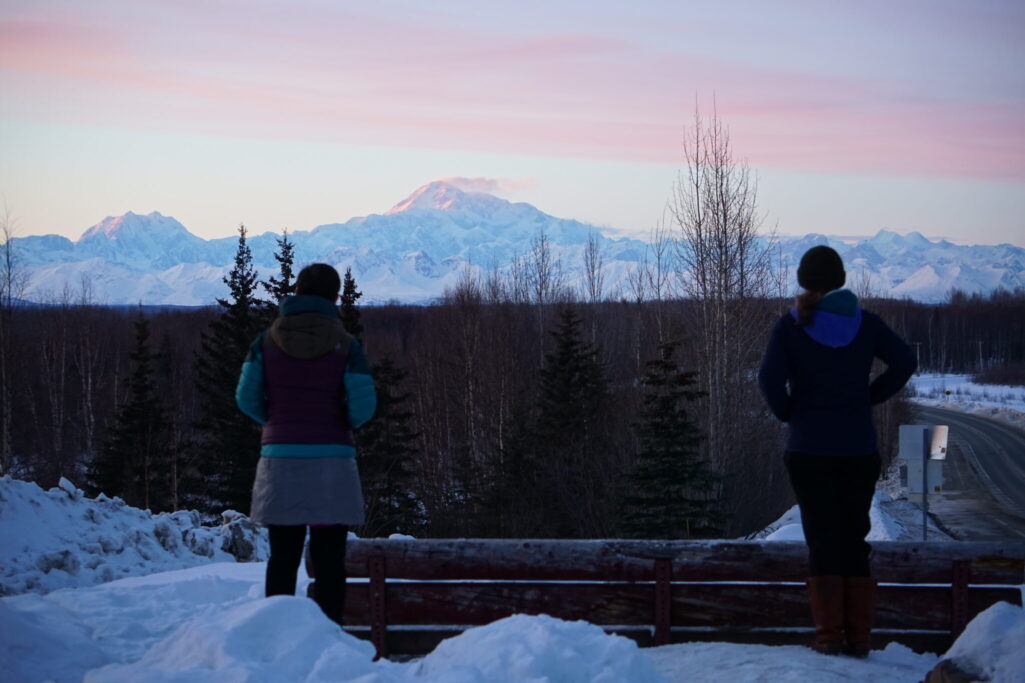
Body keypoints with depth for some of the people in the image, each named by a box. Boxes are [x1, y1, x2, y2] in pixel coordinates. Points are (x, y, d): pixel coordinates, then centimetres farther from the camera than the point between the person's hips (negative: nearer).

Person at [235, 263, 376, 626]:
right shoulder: (344, 345, -4)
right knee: (329, 559, 3)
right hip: (331, 461, -2)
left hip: (280, 459, 2)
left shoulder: (268, 340, 2)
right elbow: (362, 406, -8)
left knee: (283, 556, 9)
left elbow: (246, 396, 0)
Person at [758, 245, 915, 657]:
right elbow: (904, 361, -7)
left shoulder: (791, 326, -4)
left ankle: (829, 635, 1)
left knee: (822, 541, 4)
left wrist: (789, 414, 1)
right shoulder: (865, 322, 3)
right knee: (855, 539, 9)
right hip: (860, 449, 2)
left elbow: (770, 379, -15)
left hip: (809, 450, -2)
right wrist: (869, 398, 3)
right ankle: (858, 637, 8)